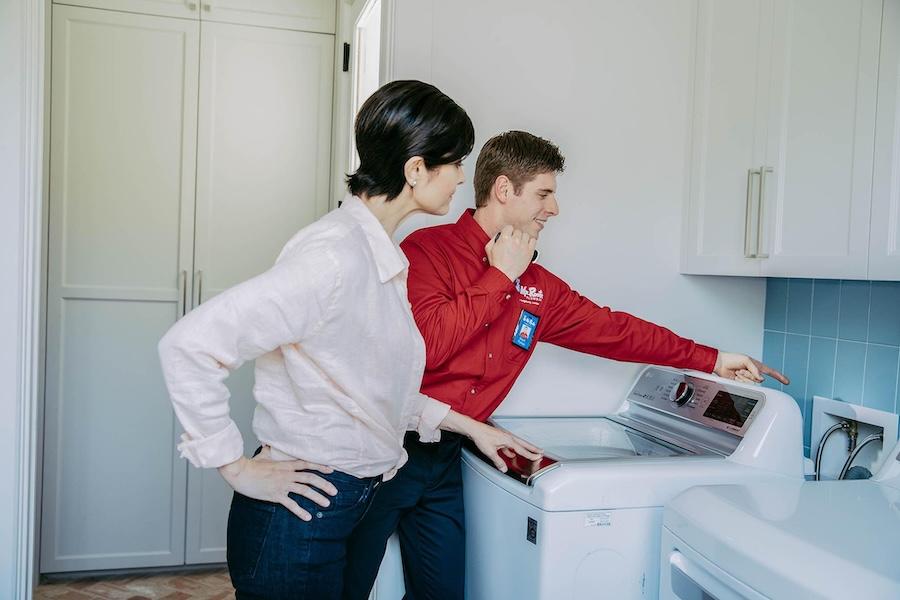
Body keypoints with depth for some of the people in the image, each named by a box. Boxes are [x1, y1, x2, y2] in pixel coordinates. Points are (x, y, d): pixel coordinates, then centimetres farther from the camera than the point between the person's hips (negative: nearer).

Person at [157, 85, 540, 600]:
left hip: (356, 502, 9)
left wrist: (471, 427, 14)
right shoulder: (334, 258, -24)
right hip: (300, 517, -9)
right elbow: (189, 345, -27)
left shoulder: (380, 257, 7)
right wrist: (239, 469, -20)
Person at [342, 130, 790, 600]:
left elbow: (610, 328, 13)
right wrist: (500, 276, -16)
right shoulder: (428, 249, -12)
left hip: (444, 456, 6)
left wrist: (711, 360, 15)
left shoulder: (537, 287, 8)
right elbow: (425, 345, -25)